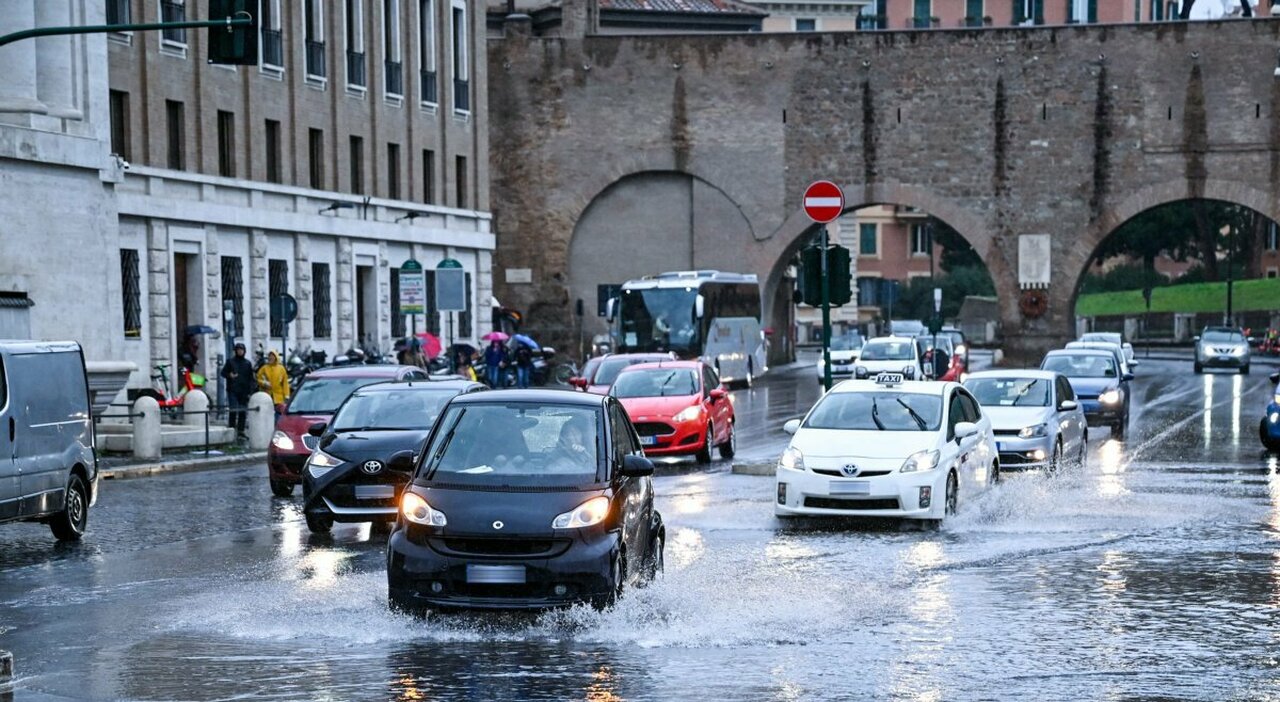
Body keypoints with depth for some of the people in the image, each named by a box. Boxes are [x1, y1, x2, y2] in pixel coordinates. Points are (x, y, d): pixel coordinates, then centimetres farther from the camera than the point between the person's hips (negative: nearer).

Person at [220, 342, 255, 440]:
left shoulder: (247, 363, 12)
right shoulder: (230, 361, 5)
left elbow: (251, 378, 13)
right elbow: (223, 372, 7)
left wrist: (250, 391, 3)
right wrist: (229, 375, -16)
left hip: (244, 391, 3)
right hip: (233, 391, -3)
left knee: (243, 412, 4)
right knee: (233, 410, -11)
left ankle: (241, 431, 10)